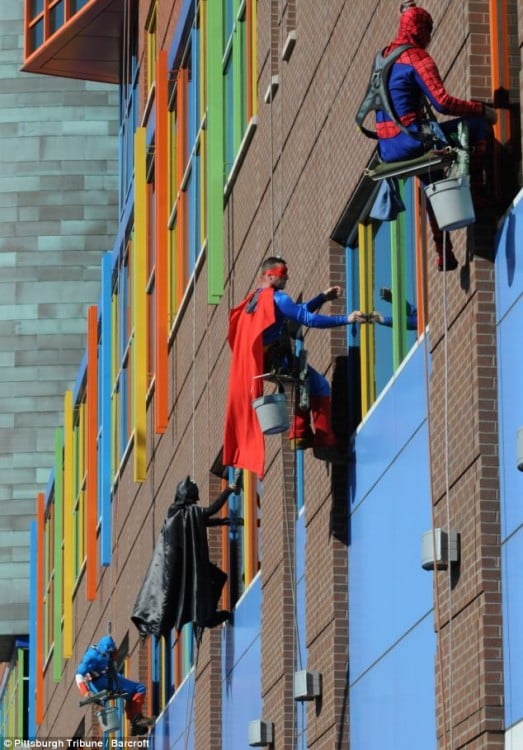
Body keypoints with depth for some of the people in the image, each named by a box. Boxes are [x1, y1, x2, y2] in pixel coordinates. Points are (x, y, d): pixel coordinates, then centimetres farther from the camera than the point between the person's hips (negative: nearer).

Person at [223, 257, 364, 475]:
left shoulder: (256, 297, 17)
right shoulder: (276, 298, -12)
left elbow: (299, 310, 20)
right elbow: (308, 319, -19)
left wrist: (323, 297, 12)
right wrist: (345, 319, -19)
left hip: (259, 360, 10)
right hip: (274, 358, -10)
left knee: (308, 382, 24)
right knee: (320, 385, -4)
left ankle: (300, 433, 19)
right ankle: (324, 442, -7)